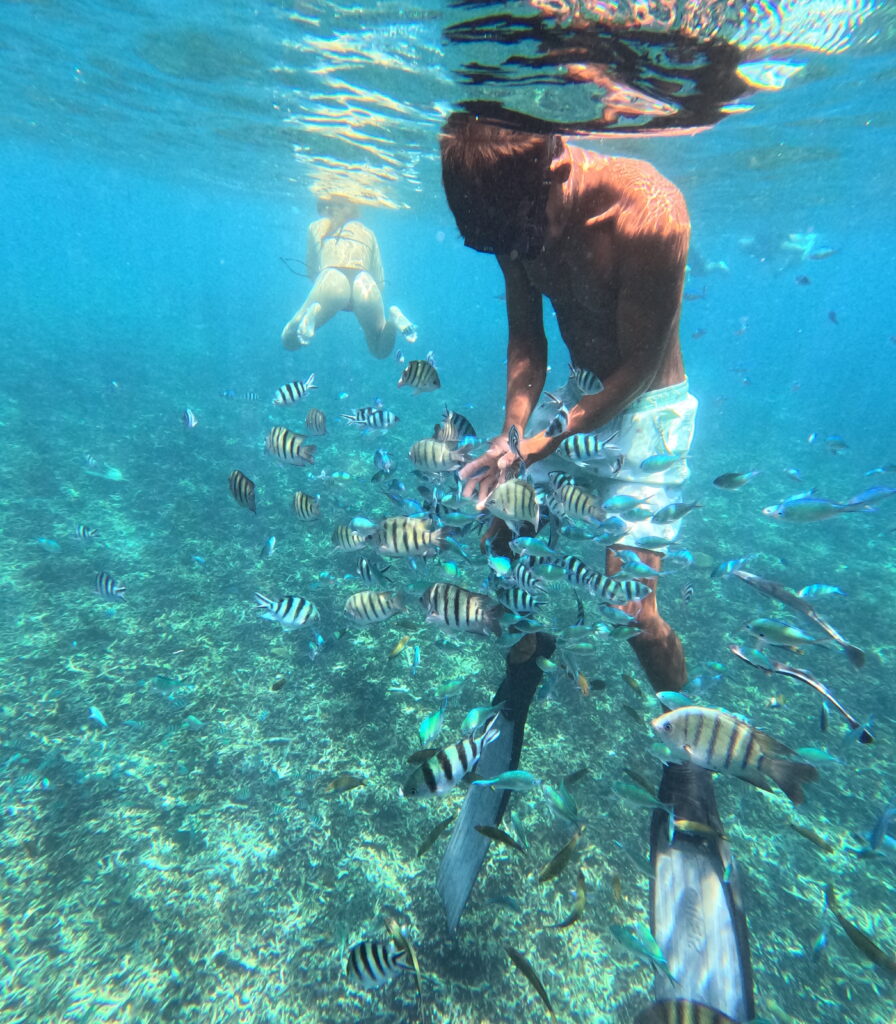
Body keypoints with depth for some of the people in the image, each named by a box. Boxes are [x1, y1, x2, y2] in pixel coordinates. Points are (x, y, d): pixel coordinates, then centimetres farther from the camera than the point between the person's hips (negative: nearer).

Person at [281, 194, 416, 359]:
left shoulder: (316, 227, 28)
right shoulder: (368, 233, 31)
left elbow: (311, 270, 35)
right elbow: (379, 280, 28)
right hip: (366, 285, 2)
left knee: (289, 341, 11)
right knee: (380, 351, 21)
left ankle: (313, 313, -20)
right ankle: (392, 319, -11)